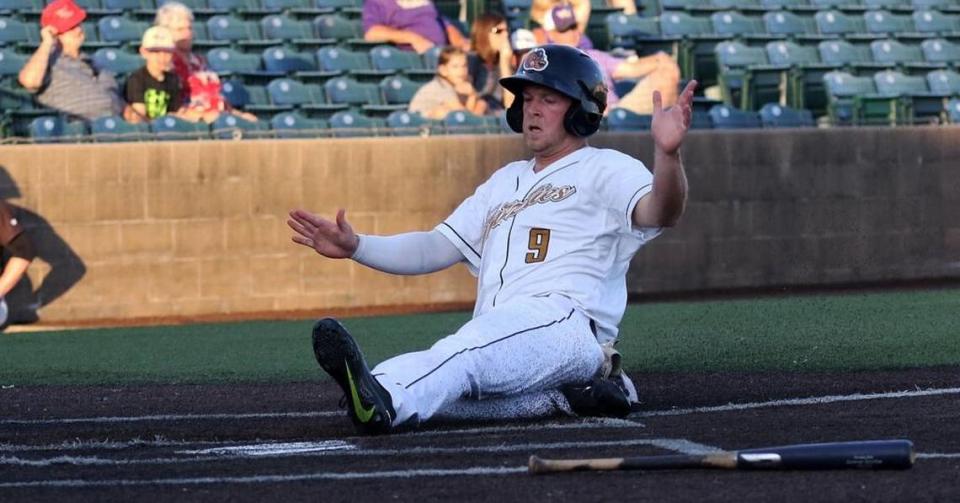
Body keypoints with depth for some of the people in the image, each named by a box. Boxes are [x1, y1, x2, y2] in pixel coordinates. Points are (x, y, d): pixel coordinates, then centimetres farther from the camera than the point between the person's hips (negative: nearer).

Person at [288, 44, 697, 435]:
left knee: (468, 352, -39)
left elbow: (658, 213, -12)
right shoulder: (505, 181, 33)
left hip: (564, 321, -7)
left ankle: (384, 401, -66)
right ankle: (557, 397, -28)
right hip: (488, 338, 8)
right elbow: (437, 247, 28)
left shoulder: (606, 169, 10)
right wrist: (355, 246, 13)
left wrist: (667, 153, -34)